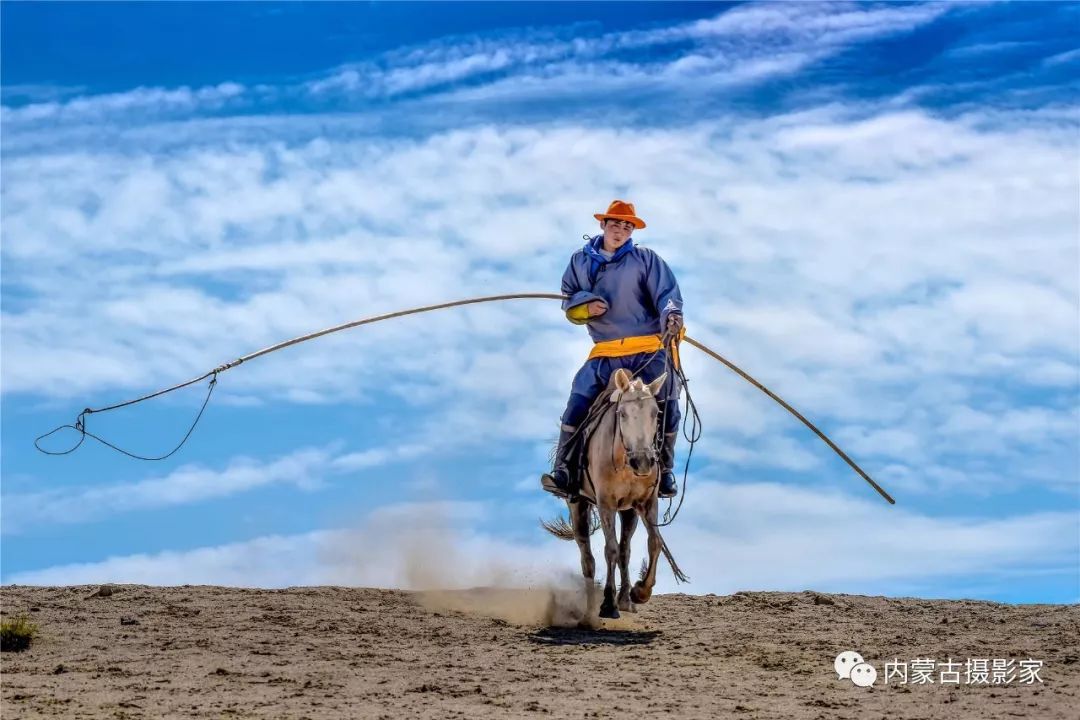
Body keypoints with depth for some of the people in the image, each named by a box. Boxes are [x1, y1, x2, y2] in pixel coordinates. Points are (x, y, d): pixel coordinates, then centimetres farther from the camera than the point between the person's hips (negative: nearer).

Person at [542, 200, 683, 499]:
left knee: (666, 408, -5)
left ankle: (664, 471, 13)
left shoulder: (646, 259, 2)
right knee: (577, 404, -12)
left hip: (649, 351, -1)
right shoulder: (581, 261, 10)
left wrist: (671, 315, -29)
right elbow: (568, 302, 12)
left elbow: (667, 293, -7)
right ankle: (563, 469, -7)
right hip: (605, 354, 1)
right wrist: (586, 306, -10)